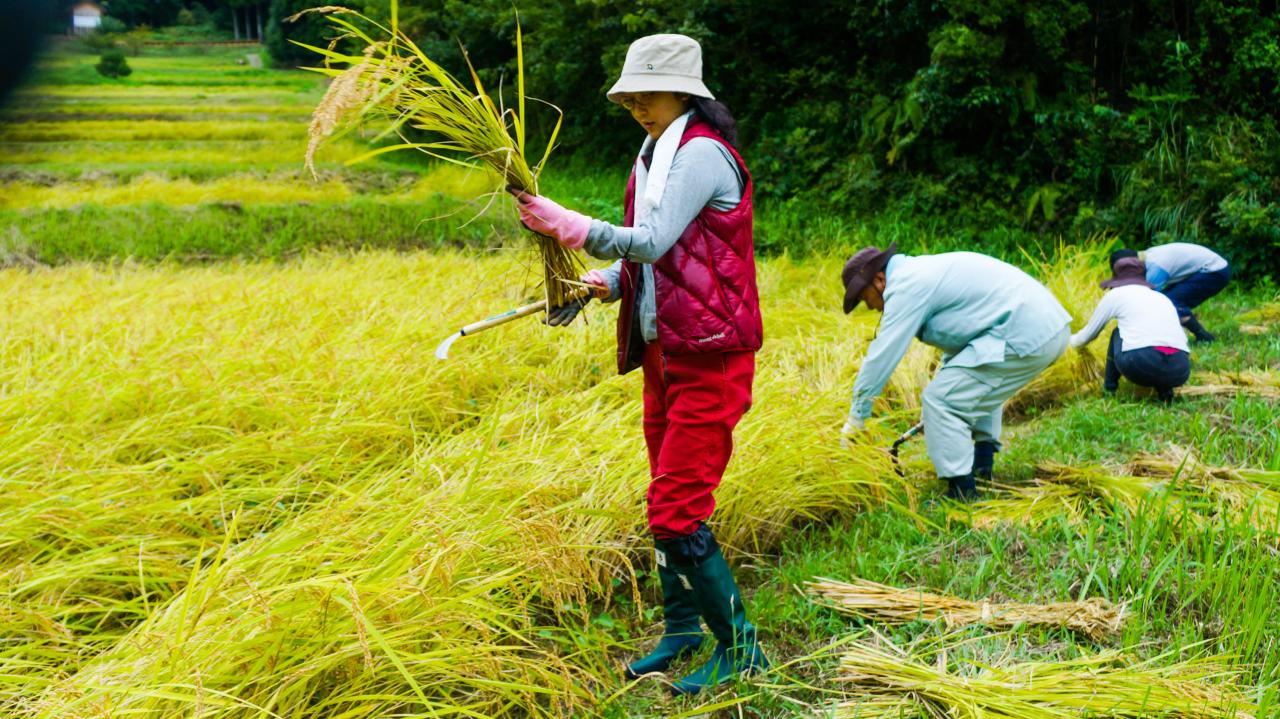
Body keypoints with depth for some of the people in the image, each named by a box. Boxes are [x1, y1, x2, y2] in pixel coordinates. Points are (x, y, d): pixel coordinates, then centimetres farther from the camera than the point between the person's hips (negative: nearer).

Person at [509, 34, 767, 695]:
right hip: (664, 350, 10)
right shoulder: (661, 156, 15)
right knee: (667, 500, 16)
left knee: (677, 510, -10)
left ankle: (739, 648, 4)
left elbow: (652, 242, -22)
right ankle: (681, 628, 31)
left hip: (708, 355, -10)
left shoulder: (702, 152, -15)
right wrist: (601, 285, 6)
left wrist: (559, 221, -19)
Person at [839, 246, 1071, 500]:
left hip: (1024, 336, -11)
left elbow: (881, 355, -8)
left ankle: (963, 495, -4)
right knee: (980, 382, 36)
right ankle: (982, 466, 35)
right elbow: (960, 336, 34)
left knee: (940, 401, -8)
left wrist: (856, 418, 0)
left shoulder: (905, 286, -8)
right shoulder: (923, 271, 23)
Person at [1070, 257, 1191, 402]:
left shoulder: (1116, 294, 19)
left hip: (1141, 363, -3)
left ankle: (1109, 387, 25)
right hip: (1180, 370, 3)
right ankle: (1164, 388, 11)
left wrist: (1072, 341, 53)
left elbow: (1089, 334, 29)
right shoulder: (1163, 298, 31)